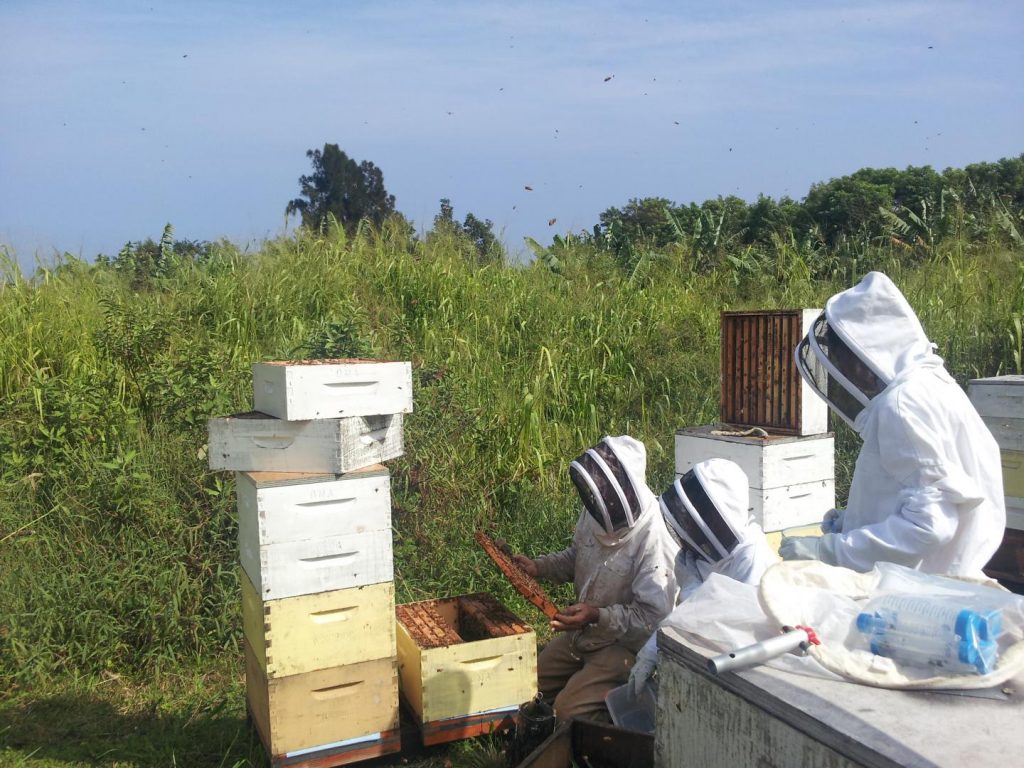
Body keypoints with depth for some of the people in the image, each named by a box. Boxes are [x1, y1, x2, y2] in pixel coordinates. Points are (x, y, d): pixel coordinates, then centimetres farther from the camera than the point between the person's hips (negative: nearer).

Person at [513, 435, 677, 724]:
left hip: (626, 644, -8)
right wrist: (539, 566, -2)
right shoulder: (595, 514, -7)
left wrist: (598, 616, -35)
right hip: (582, 633, 8)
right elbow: (575, 559, 13)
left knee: (569, 710, -17)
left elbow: (653, 617, -26)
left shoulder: (653, 540, -29)